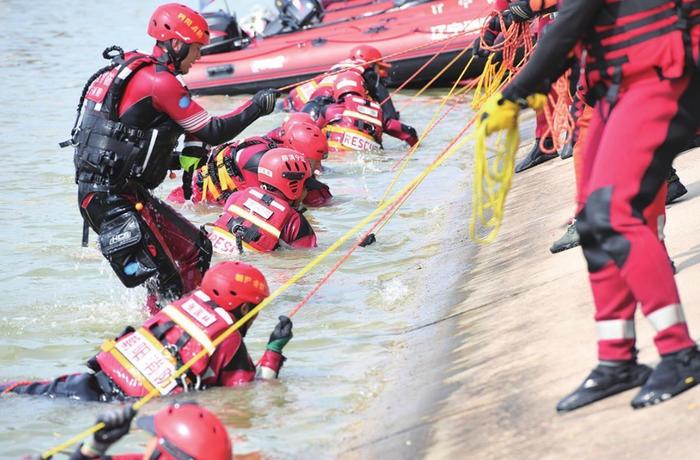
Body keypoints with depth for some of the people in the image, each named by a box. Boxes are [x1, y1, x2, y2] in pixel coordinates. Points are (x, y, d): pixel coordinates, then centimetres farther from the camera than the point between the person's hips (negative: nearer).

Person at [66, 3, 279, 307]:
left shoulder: (138, 71, 14)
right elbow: (212, 132, -14)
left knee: (196, 250, 15)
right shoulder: (160, 81, -16)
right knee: (165, 284, -11)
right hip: (112, 202, -10)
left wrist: (180, 161, 6)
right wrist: (257, 106, -1)